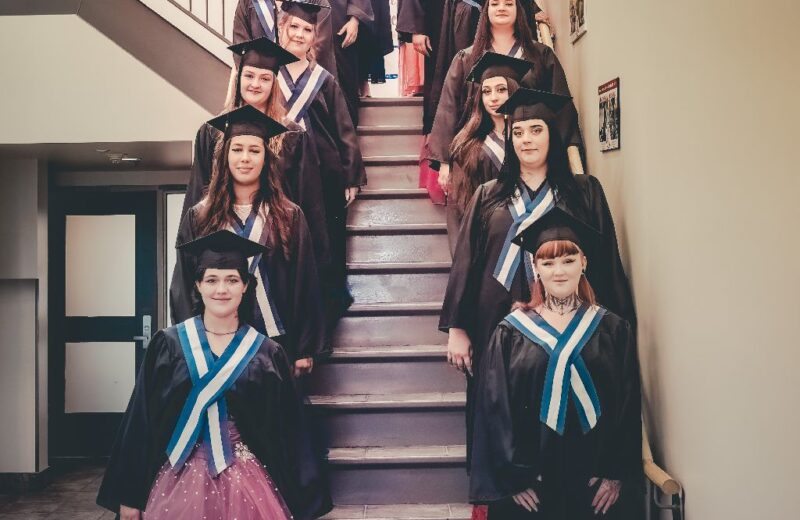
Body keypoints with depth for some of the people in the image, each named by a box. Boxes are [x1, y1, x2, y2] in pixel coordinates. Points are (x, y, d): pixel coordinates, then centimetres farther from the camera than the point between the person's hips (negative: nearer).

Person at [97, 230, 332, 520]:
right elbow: (140, 421, 0)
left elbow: (288, 436, 0)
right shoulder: (167, 345, -3)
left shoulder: (267, 354, -2)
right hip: (179, 480, 0)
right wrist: (130, 495, -1)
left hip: (247, 483, 0)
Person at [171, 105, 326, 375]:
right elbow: (184, 287, 4)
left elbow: (304, 286, -1)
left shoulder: (289, 217, 0)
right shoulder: (198, 218, 3)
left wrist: (305, 350, -4)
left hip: (276, 340, 0)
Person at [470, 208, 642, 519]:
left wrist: (617, 474, -6)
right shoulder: (511, 332, -1)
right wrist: (514, 476, -9)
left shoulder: (612, 329, 2)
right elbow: (495, 408, -4)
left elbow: (629, 408, 0)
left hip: (596, 481, 1)